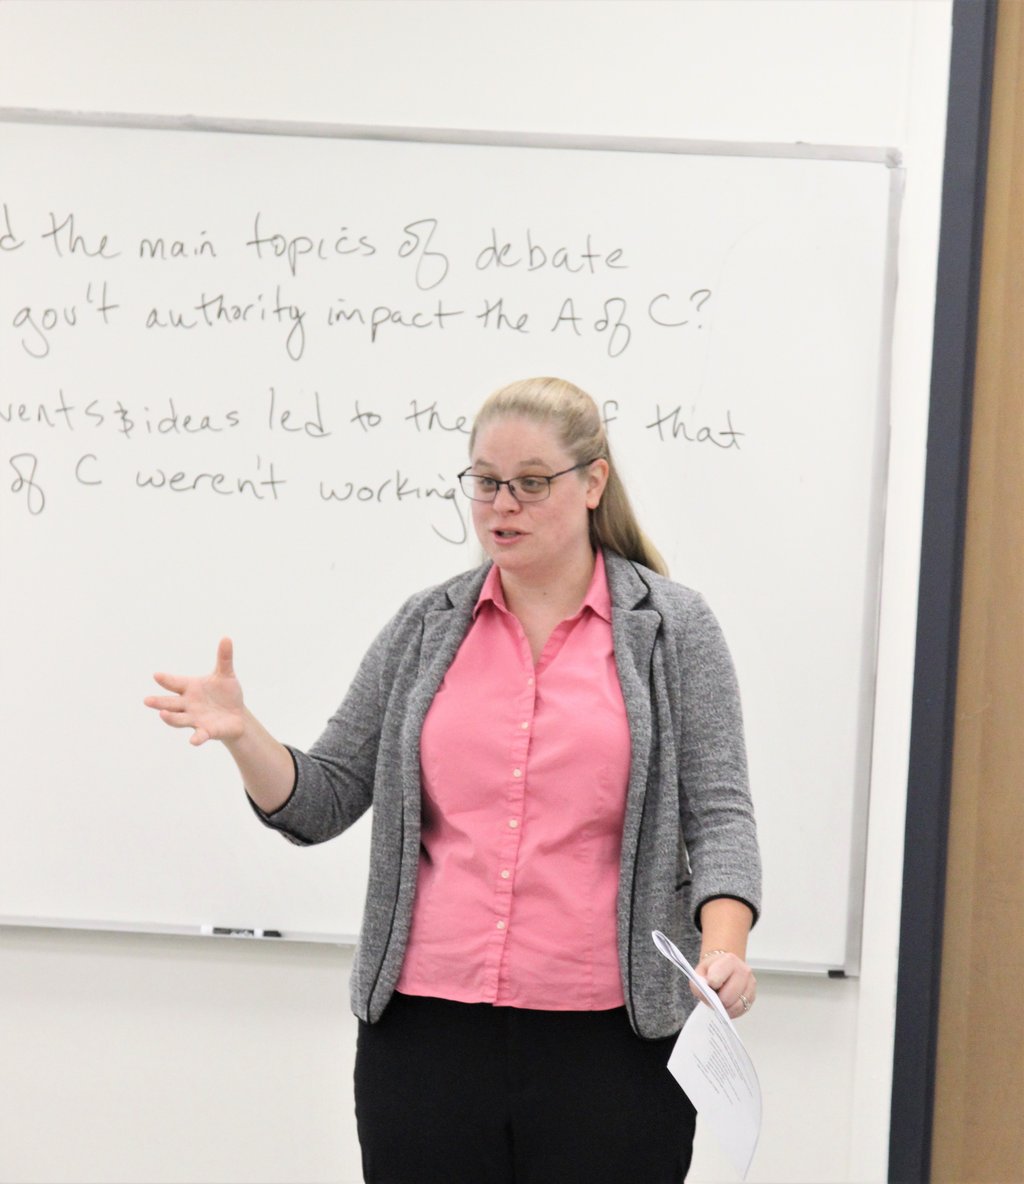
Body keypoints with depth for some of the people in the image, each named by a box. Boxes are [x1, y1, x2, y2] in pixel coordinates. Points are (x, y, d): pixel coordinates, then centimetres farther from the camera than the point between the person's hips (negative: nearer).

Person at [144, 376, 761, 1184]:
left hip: (607, 1034, -2)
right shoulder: (427, 628, 9)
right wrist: (241, 734, -9)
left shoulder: (671, 626, 2)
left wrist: (724, 950, -19)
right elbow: (322, 803, 10)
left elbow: (718, 813, -2)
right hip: (426, 1023, 2)